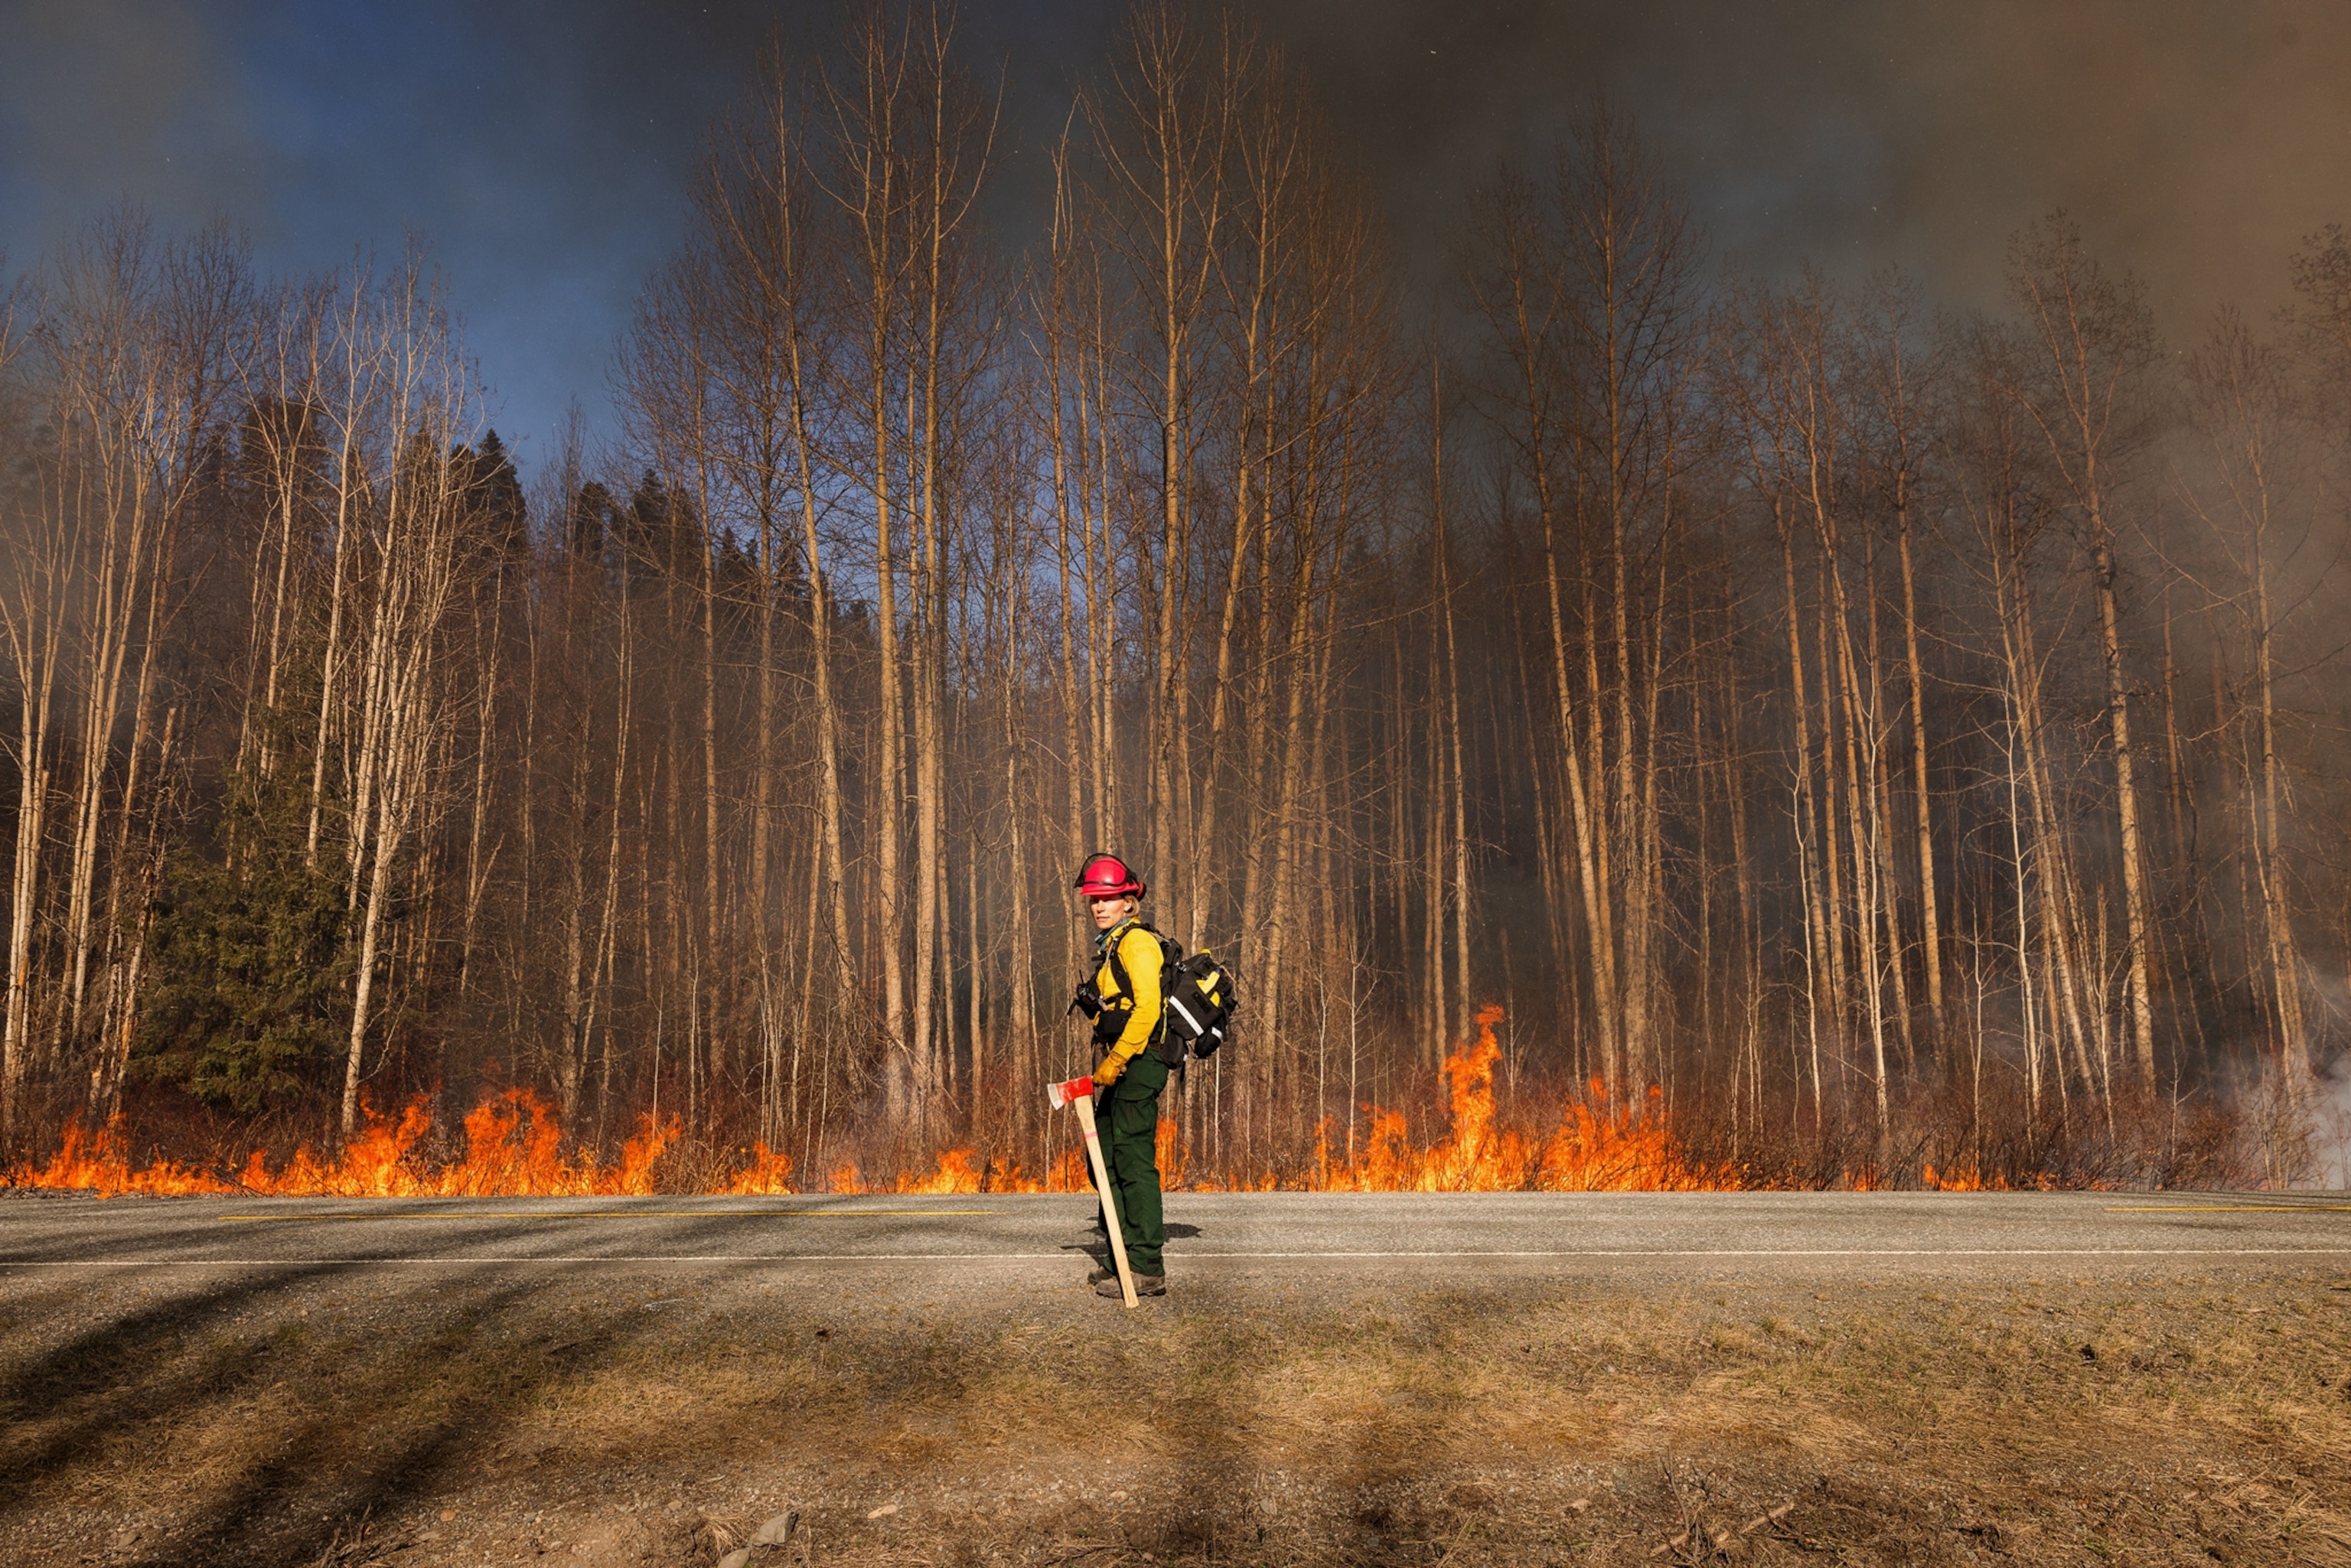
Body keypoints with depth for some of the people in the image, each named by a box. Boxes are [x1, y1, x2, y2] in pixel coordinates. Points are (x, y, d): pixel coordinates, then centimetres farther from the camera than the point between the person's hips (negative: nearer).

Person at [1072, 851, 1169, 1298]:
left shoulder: (1136, 942, -11)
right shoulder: (1111, 945, 21)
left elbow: (1147, 1009, -21)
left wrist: (1115, 1062, -20)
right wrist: (1109, 1064, 17)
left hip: (1138, 1061, -11)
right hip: (1123, 1066, 11)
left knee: (1133, 1160, -9)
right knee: (1105, 1160, 14)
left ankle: (1147, 1269, -6)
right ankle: (1129, 1251, 22)